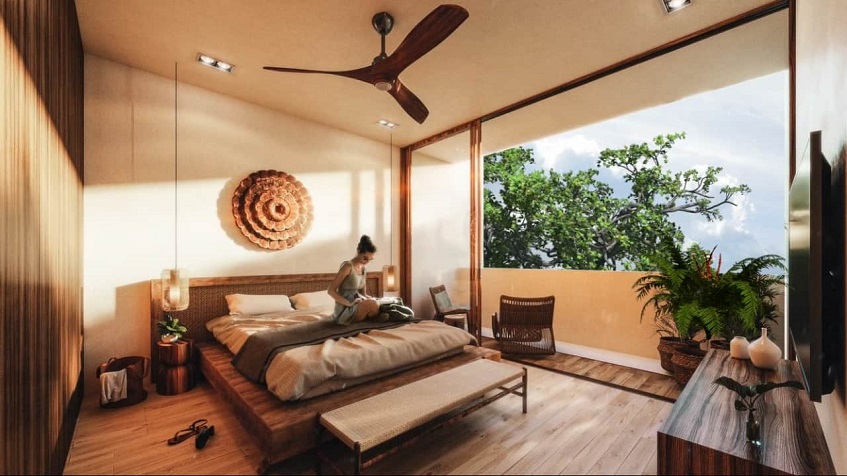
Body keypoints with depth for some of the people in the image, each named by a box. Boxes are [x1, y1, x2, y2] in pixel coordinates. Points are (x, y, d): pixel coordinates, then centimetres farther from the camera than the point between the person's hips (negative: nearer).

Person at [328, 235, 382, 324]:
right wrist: (348, 303, -24)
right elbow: (331, 290, -15)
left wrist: (370, 298, -7)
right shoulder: (347, 266, -14)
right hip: (344, 311, -8)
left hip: (357, 307, 8)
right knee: (372, 303, -26)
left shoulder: (362, 268, 10)